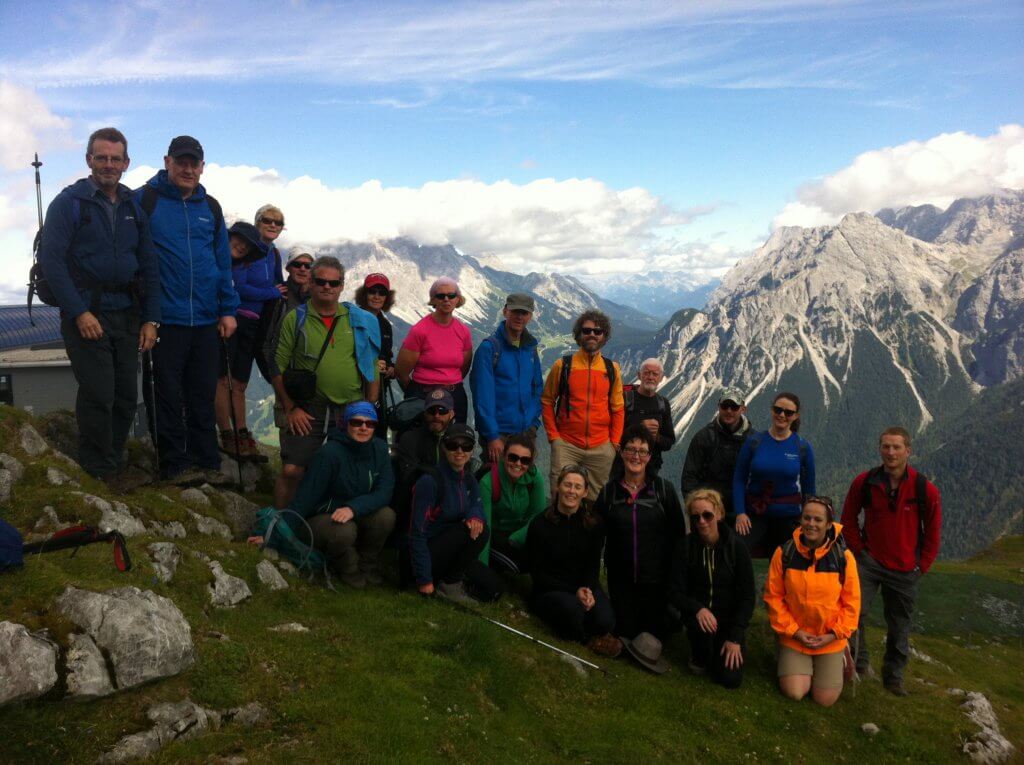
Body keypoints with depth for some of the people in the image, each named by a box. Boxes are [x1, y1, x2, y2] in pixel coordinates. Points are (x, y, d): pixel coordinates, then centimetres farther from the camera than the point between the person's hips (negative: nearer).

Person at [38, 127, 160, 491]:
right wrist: (79, 312, -15)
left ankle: (112, 460, 23)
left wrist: (151, 318, 5)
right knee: (98, 394, -6)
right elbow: (51, 260, -9)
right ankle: (98, 468, 10)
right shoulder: (69, 202, -3)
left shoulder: (134, 207, 12)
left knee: (127, 394, 8)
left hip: (126, 313, 5)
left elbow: (149, 266, 12)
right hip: (86, 313, -5)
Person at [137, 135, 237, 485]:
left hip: (207, 321, 4)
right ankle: (176, 464, 13)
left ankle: (207, 462, 19)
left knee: (204, 396, 10)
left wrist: (228, 309, 9)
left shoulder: (210, 207, 13)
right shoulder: (144, 200, -1)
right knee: (169, 396, 3)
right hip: (166, 318, -4)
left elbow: (224, 262, 14)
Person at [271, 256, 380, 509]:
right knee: (292, 471, -7)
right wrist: (290, 408, -7)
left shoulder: (360, 320, 7)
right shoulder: (295, 318, 2)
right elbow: (278, 367, -1)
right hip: (306, 411, -2)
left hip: (353, 410, 2)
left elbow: (372, 367, 10)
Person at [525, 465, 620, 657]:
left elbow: (593, 567, 6)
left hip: (585, 586, 3)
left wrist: (587, 590, -17)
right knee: (572, 608, -35)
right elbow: (537, 573, -7)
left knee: (606, 621, -27)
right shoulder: (540, 524, -10)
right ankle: (588, 639, -2)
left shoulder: (594, 524, 0)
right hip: (549, 590, -2)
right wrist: (574, 592, -16)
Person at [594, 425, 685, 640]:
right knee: (625, 632, 6)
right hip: (621, 579, 1)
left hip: (656, 578, -1)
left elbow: (679, 534, -2)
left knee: (653, 634, 7)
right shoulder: (609, 491, 0)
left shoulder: (664, 489, -4)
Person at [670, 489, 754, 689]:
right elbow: (675, 593, -10)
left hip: (729, 619, 0)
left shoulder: (736, 547, -10)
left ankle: (719, 648, 20)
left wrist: (735, 637, -16)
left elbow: (747, 597, -9)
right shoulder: (685, 546, -9)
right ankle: (699, 656, 0)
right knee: (703, 625, -35)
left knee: (730, 678, -14)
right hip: (698, 614, 0)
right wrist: (698, 609, -31)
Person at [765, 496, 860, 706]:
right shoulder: (784, 553, -12)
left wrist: (834, 634, -10)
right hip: (794, 637, 0)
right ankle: (800, 665, 22)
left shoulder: (844, 557, -11)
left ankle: (839, 661, 30)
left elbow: (852, 602, -4)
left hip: (830, 641, 0)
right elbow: (773, 596, -5)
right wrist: (793, 630, -10)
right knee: (794, 693, -11)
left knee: (825, 700, 0)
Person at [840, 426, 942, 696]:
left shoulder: (925, 489, -10)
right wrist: (858, 551, 0)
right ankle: (858, 662, 5)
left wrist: (921, 567, 0)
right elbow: (848, 519, 5)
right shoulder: (864, 482, -8)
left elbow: (933, 532, 1)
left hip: (905, 570, 1)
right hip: (869, 562, 0)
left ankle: (893, 676, 31)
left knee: (899, 627, 12)